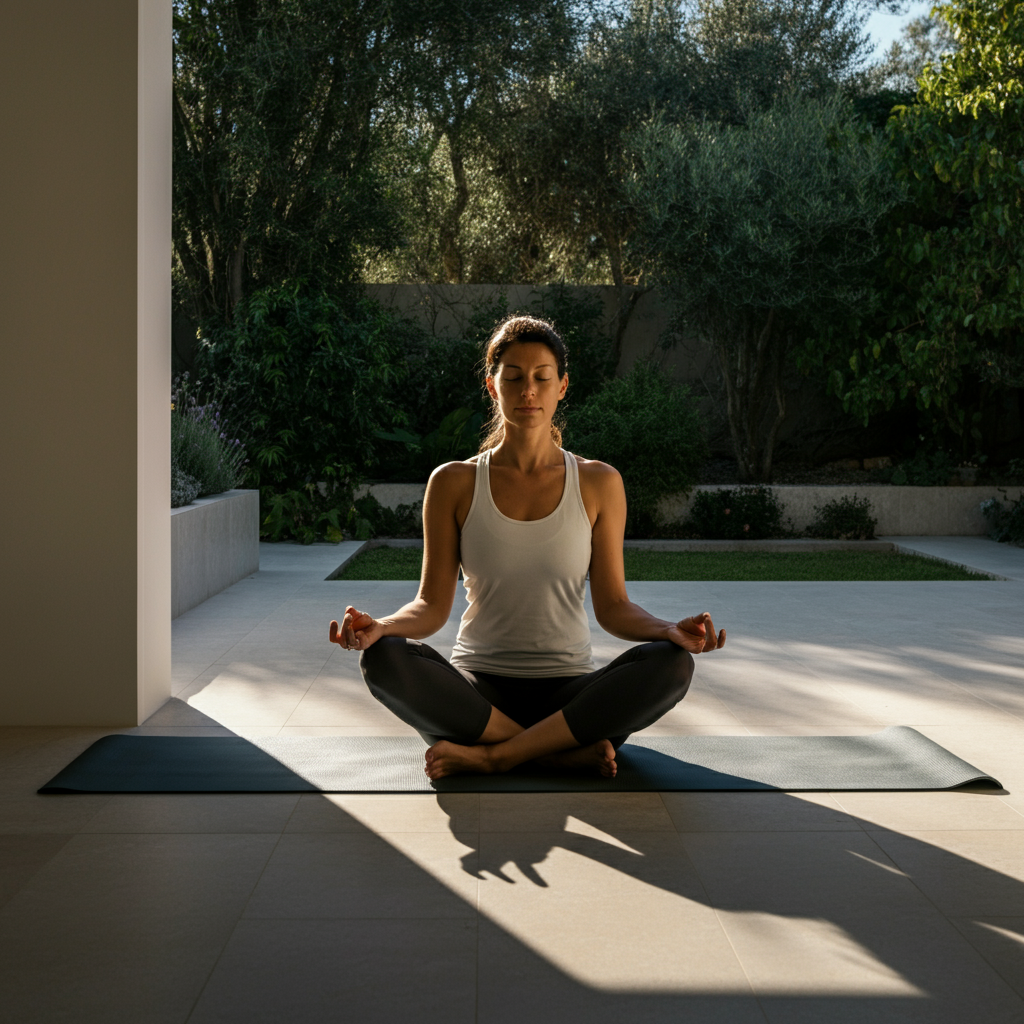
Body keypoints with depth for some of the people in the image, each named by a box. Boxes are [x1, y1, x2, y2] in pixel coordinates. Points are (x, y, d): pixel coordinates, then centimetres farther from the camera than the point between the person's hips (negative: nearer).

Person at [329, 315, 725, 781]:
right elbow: (433, 604, 0)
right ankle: (570, 752, -22)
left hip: (568, 691, 0)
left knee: (671, 663, -29)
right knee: (383, 659, -31)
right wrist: (379, 626, -22)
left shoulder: (598, 483, 3)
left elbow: (612, 606, 2)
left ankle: (491, 755, -23)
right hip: (477, 691, 0)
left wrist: (670, 630, -19)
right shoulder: (453, 483, 2)